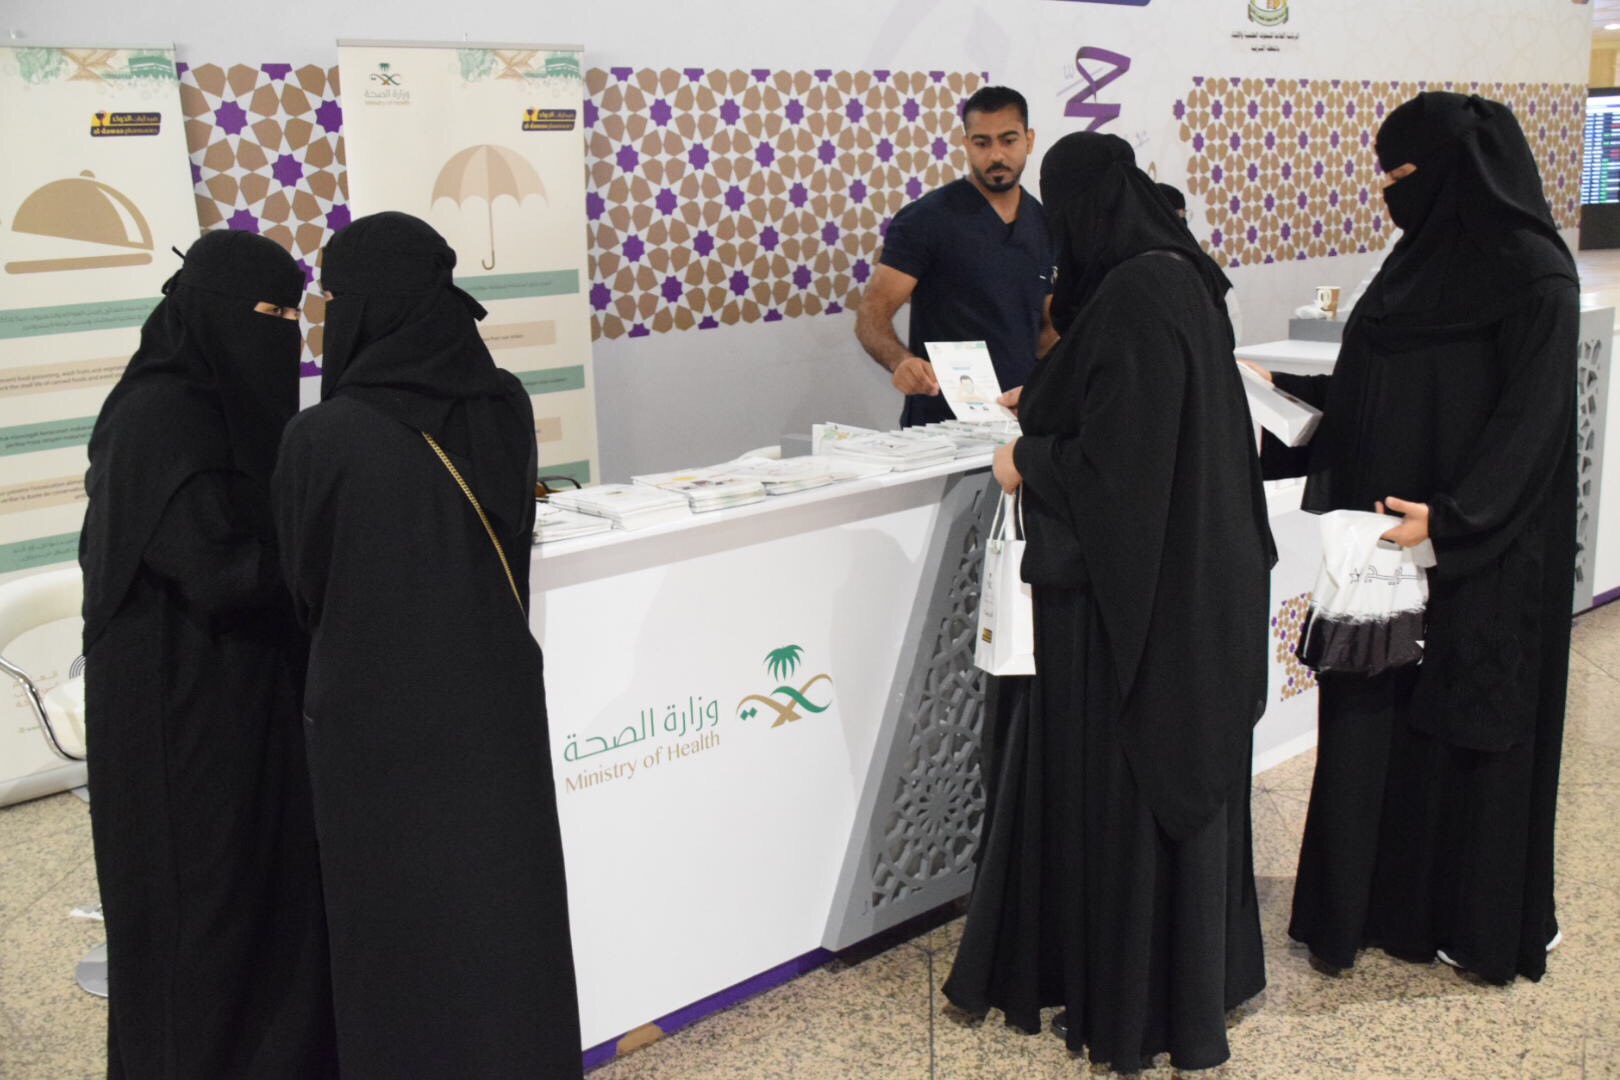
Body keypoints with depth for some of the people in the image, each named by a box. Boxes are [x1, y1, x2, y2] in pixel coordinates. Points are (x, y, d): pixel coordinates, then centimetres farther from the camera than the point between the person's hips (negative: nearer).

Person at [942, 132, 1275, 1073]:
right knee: (1173, 771, 20)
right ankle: (1195, 968, 35)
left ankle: (1135, 998, 20)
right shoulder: (1177, 278, 8)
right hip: (1185, 568, 10)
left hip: (1132, 580, -10)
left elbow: (1112, 459, -24)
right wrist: (1040, 402, 26)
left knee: (1122, 779, 4)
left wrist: (1028, 462, -6)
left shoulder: (1132, 300, -22)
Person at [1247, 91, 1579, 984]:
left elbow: (1529, 421, -19)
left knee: (1469, 720, 4)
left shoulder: (1533, 274, -13)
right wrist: (1278, 390, 11)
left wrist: (1450, 517, -28)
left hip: (1481, 551, -8)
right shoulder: (1420, 259, 11)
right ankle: (1378, 900, 25)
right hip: (1385, 538, 8)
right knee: (1375, 713, 11)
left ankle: (1480, 923, 21)